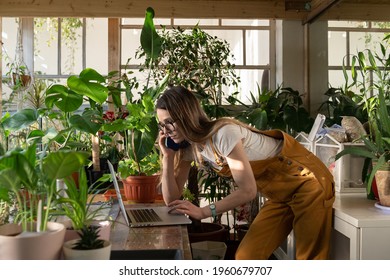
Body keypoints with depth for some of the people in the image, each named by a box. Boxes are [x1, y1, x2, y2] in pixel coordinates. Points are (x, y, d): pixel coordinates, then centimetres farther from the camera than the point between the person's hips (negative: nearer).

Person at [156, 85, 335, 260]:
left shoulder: (223, 133, -26)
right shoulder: (188, 148, -2)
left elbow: (248, 190, -26)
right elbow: (172, 199, -4)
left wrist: (203, 212, -25)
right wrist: (167, 157, -14)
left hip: (307, 180, -7)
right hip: (279, 193, 8)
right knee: (245, 257, 2)